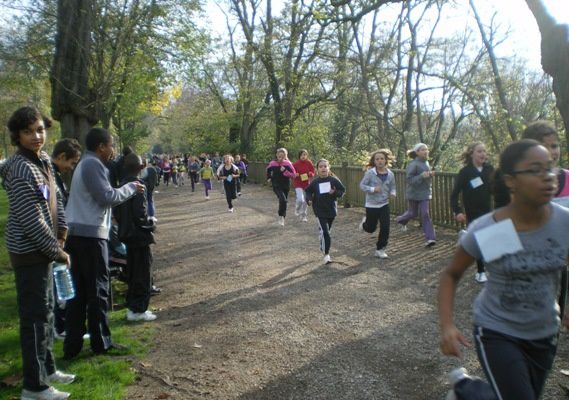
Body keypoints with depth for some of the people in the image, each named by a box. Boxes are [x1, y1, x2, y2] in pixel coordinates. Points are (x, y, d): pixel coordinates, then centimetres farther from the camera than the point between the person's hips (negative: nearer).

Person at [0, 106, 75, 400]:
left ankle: (47, 369, 34)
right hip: (29, 252, -10)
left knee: (45, 311, 19)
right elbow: (31, 219, -22)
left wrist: (61, 231, 3)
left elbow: (54, 197, 15)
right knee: (35, 316, -1)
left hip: (42, 249, 10)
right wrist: (57, 251, -15)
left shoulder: (42, 161, 8)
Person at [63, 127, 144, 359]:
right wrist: (131, 187, -3)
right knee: (98, 290, 1)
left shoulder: (85, 164, 20)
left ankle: (72, 345, 15)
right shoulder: (93, 164, -11)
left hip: (77, 233, 9)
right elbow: (107, 197, -16)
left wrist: (127, 189, 14)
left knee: (78, 291, 12)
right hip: (90, 234, -9)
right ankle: (101, 343, 11)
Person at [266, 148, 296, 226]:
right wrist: (269, 178, 14)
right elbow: (268, 170, 16)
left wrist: (285, 171, -21)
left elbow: (293, 174, -10)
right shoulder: (272, 163, -6)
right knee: (283, 200, -25)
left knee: (284, 201, 12)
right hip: (276, 186, -2)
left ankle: (282, 219, 31)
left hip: (286, 186, 2)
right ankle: (281, 216, -6)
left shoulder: (288, 164, -7)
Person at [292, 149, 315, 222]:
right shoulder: (295, 164, -8)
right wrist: (295, 175, -20)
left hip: (307, 184, 3)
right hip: (298, 184, -3)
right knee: (300, 199, -19)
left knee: (305, 201, 9)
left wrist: (310, 174, -16)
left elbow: (313, 172, 5)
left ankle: (304, 216, 26)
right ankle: (297, 209, 16)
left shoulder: (309, 163, -3)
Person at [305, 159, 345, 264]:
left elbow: (342, 190, 0)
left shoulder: (334, 180, -7)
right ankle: (326, 255, -2)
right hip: (320, 211, -2)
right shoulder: (315, 182, -7)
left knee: (326, 231, 18)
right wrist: (309, 199, -15)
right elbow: (308, 192, 5)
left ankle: (323, 247, 44)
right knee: (325, 232, -12)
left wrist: (335, 192, -19)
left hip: (331, 209, 2)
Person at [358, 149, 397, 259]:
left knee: (385, 228, -5)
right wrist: (373, 189, -26)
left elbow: (392, 187, 7)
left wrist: (393, 193, -15)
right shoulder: (370, 173, -15)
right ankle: (365, 222, 48)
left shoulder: (390, 174, -4)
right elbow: (362, 185, -11)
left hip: (384, 205, 3)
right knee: (371, 228, 11)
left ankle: (380, 250, 12)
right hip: (371, 205, -2)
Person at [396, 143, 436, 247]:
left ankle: (430, 238, -5)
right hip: (414, 193, -5)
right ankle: (401, 220, 46)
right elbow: (409, 179, -20)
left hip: (425, 193, 5)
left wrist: (430, 174, -1)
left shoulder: (426, 162, 6)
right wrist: (422, 176, -31)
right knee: (413, 213, 12)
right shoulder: (413, 164, -17)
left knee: (425, 214, -2)